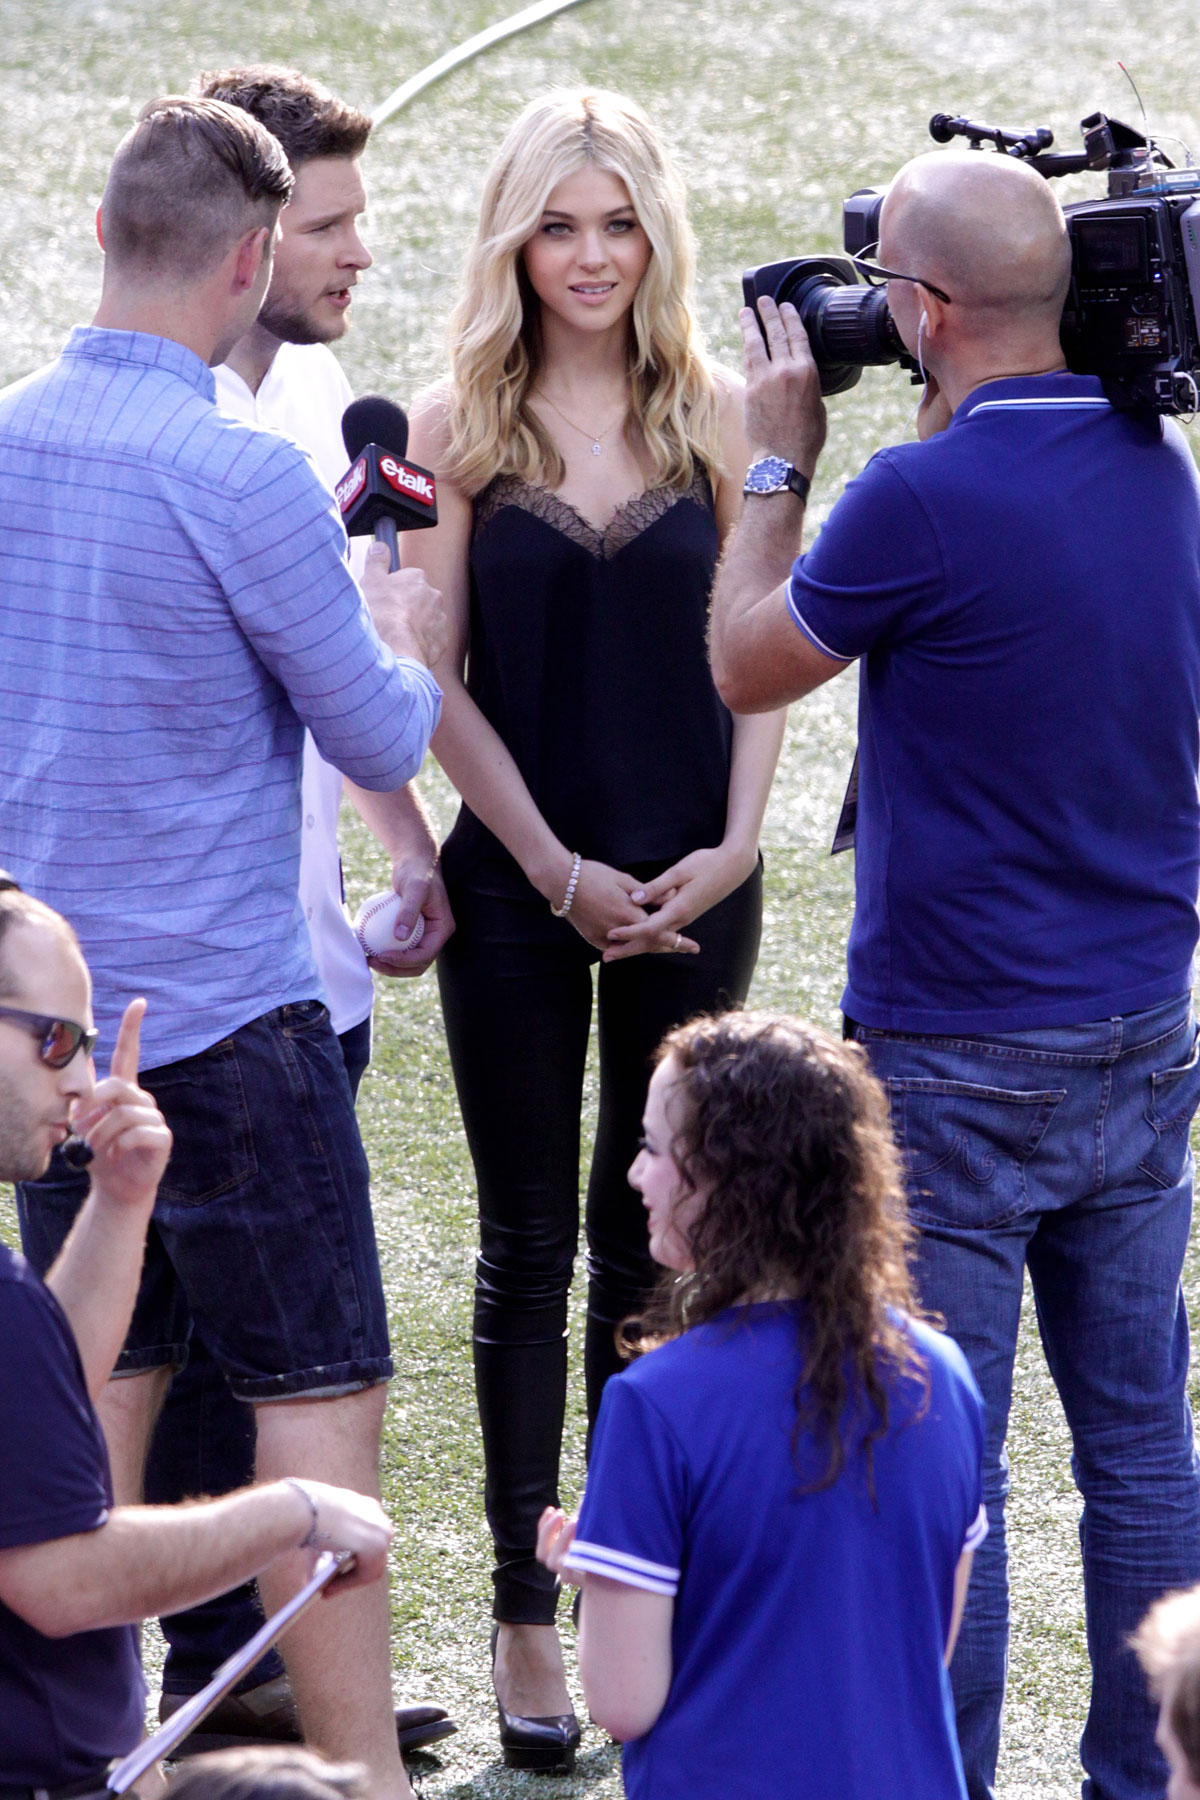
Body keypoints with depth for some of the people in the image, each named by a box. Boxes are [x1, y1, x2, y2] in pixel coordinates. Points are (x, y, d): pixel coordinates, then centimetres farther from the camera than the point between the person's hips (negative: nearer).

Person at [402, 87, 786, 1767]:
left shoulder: (716, 415, 3)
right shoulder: (457, 429, -2)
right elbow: (439, 678, -3)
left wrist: (733, 845, -8)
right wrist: (560, 870, -9)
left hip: (692, 886, 1)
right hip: (520, 888, -1)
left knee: (652, 1239, 8)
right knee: (528, 1245, 4)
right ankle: (526, 1611, 10)